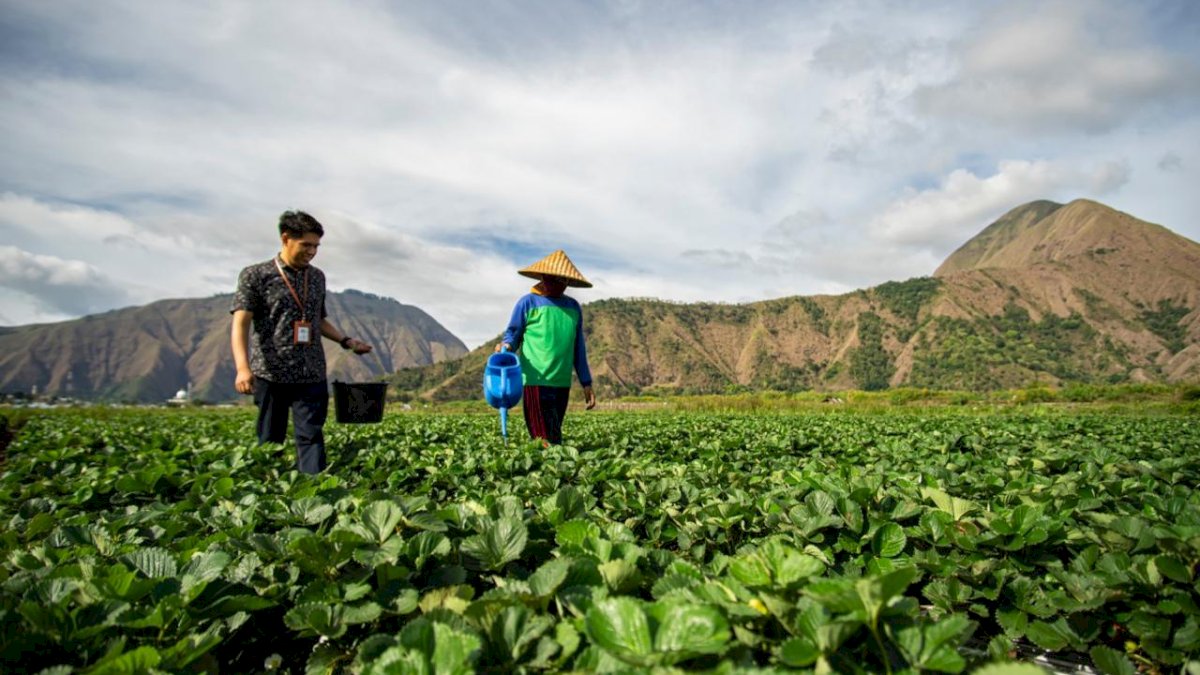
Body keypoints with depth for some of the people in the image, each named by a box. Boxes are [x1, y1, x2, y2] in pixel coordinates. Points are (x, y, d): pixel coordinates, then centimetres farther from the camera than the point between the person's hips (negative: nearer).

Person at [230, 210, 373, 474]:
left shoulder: (317, 277, 14)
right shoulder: (255, 276, -1)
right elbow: (241, 324, -9)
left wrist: (346, 341, 11)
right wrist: (243, 367, -22)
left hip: (312, 375, 3)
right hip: (270, 375, -3)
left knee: (311, 437, -3)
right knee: (270, 441, 6)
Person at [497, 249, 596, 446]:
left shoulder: (573, 307, 14)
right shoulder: (528, 302, 0)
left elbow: (578, 348, 19)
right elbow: (513, 334, 3)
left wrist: (586, 384, 18)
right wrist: (506, 346, -21)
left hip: (562, 384, 5)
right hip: (536, 382, -5)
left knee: (554, 437, 9)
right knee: (546, 441, -9)